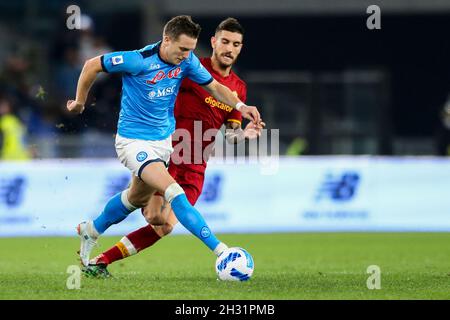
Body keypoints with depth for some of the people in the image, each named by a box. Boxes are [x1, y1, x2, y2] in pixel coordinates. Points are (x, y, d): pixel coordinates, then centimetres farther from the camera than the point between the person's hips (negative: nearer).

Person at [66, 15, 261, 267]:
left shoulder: (187, 61, -7)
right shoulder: (138, 60, -24)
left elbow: (214, 87, 5)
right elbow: (92, 65, -11)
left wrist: (240, 106, -13)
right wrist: (80, 101, 1)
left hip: (163, 139, 8)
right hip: (134, 140, -8)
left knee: (137, 199, 25)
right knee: (174, 192, -23)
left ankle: (91, 230, 48)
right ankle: (219, 249, -29)